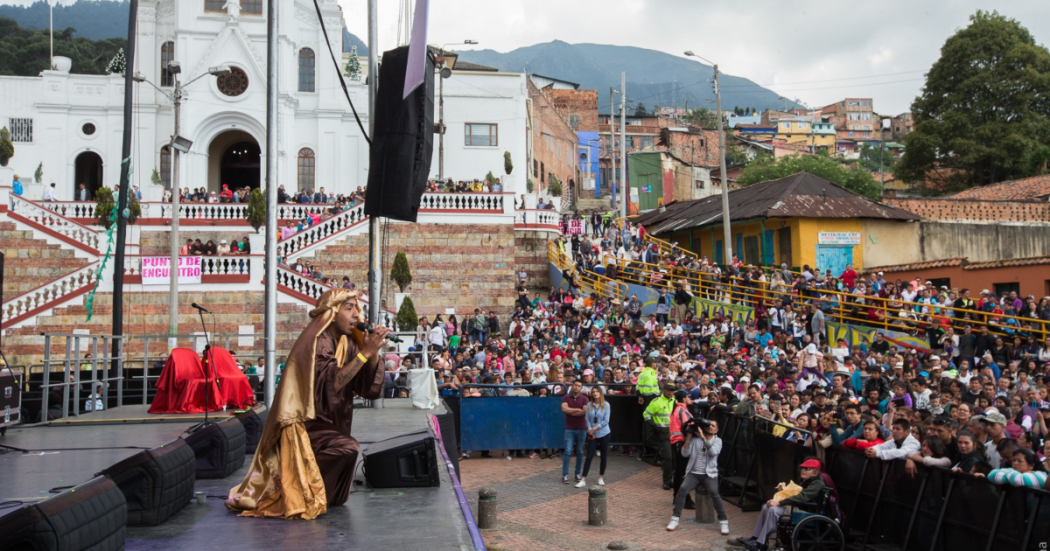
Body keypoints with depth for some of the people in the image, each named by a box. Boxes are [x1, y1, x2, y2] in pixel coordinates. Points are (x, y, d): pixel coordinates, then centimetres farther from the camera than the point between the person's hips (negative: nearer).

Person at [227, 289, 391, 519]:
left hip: (326, 424, 9)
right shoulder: (317, 342, -18)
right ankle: (305, 498, -13)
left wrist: (374, 352, -14)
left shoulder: (347, 343, 3)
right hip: (303, 426, -9)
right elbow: (332, 383, -31)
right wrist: (364, 353, -28)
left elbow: (370, 390, -2)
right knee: (348, 448, -32)